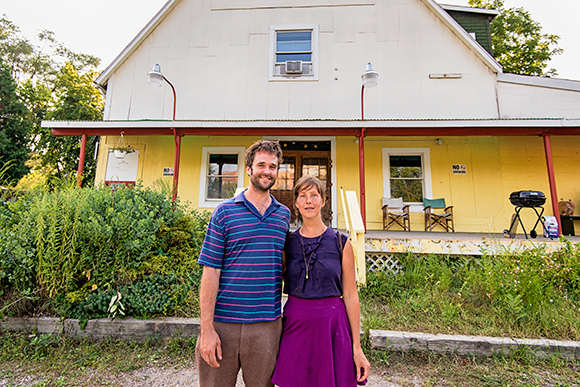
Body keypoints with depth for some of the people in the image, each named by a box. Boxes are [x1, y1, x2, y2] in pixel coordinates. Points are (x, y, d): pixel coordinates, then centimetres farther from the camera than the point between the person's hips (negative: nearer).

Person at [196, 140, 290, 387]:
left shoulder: (284, 214, 7)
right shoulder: (224, 212, -3)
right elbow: (210, 272, -6)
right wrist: (207, 329, -9)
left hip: (267, 325, 3)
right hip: (223, 324, -2)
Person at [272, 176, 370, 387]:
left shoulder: (341, 243, -3)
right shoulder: (288, 243, 2)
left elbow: (350, 296, -1)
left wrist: (357, 347, -1)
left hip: (331, 324, -1)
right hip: (295, 324, 2)